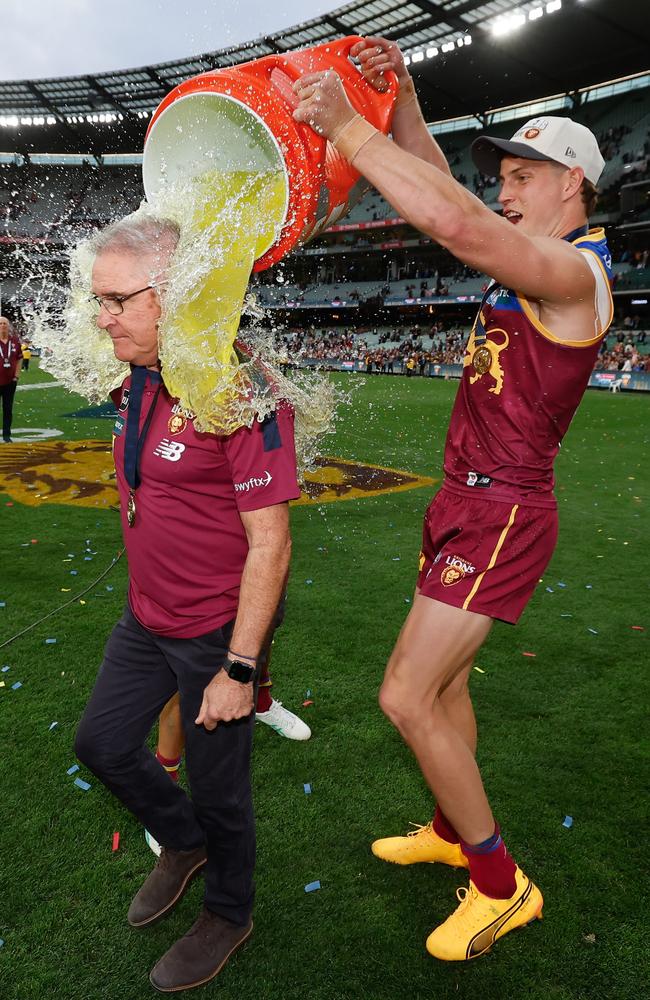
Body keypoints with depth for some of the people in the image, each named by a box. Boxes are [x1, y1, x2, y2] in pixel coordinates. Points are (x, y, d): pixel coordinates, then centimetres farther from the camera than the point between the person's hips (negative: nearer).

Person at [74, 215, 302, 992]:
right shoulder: (136, 385, 2)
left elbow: (269, 543, -24)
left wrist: (238, 667, -21)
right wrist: (146, 600, 18)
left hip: (217, 631, -8)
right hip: (146, 620, 8)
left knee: (217, 786, 11)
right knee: (101, 742, 20)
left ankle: (228, 916, 41)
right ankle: (183, 843, 47)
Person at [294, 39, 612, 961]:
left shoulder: (575, 270, -16)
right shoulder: (533, 261, 13)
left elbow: (453, 222, -33)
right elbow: (443, 191, 17)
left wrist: (346, 127, -25)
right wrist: (402, 97, 5)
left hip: (501, 514, -9)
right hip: (468, 502, 9)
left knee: (407, 696, -8)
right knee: (442, 682, 17)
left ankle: (500, 884, 10)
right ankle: (453, 829, 37)